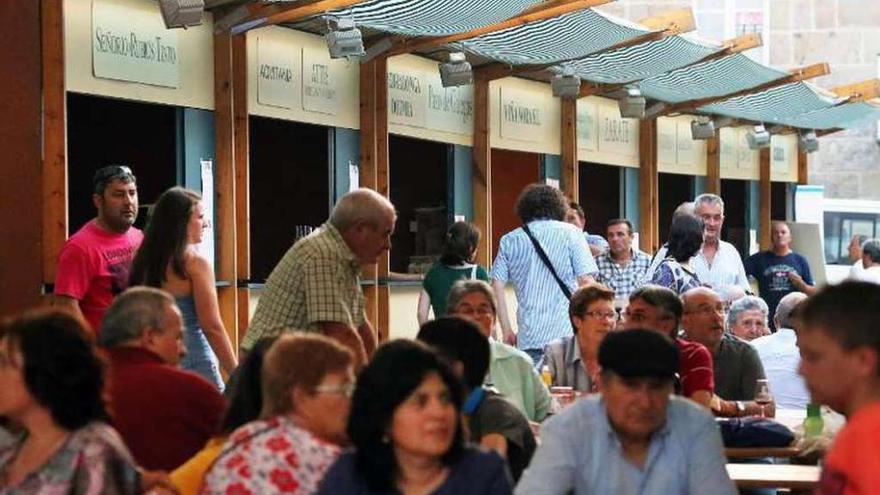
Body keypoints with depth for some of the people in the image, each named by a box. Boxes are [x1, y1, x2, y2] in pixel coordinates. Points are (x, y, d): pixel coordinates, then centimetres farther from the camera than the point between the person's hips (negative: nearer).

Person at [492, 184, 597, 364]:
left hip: (528, 338, 2)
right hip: (565, 335, -2)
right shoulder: (570, 233, 3)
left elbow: (497, 285, 6)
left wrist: (507, 330, 9)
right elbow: (586, 280, -4)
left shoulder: (510, 240, 11)